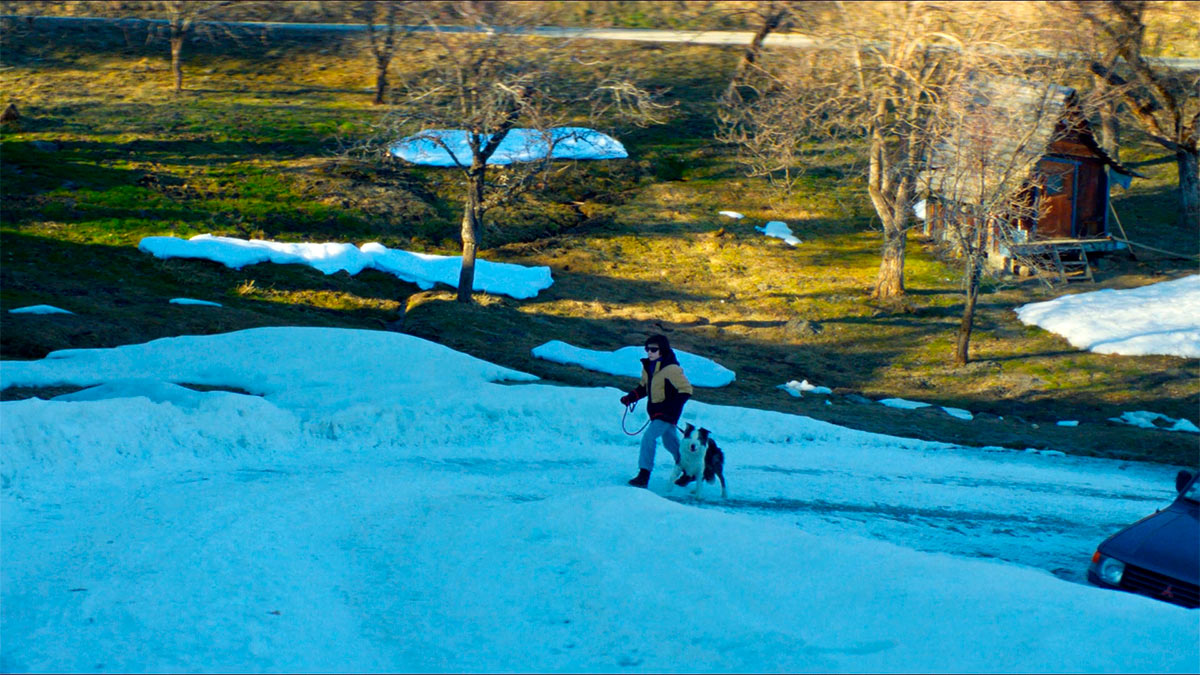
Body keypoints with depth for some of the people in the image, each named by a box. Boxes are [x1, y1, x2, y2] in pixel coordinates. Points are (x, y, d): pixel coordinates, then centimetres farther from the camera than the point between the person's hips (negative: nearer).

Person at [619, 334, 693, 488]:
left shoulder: (671, 369, -20)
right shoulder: (648, 367, 4)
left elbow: (686, 390, -17)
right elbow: (643, 387, 17)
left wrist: (673, 406, -24)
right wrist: (631, 397, 1)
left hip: (667, 412, -9)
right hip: (656, 411, 9)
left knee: (649, 437, -20)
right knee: (670, 442, 20)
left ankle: (644, 475, -19)